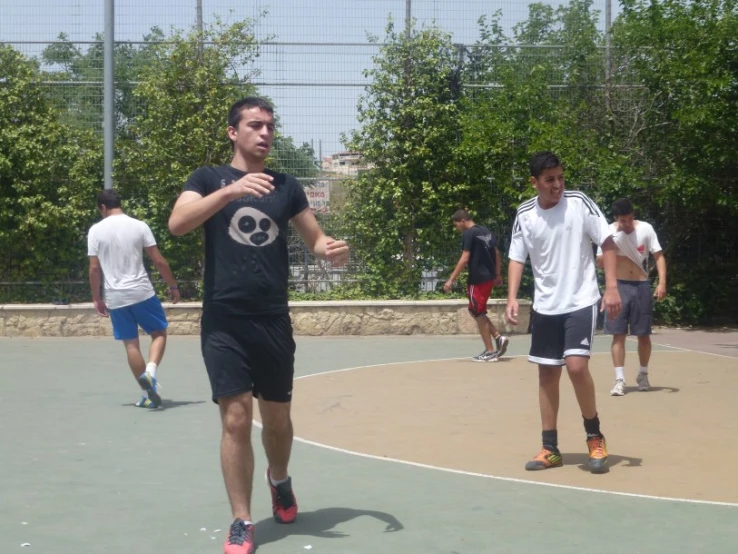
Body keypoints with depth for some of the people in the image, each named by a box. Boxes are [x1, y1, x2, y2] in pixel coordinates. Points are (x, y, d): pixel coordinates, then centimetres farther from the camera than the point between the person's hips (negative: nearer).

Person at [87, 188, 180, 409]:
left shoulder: (95, 230, 0)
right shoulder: (139, 226, -2)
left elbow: (94, 268, 0)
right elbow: (158, 261, -3)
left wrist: (97, 298, 11)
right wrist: (173, 286, 9)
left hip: (115, 297, 2)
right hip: (142, 292, -1)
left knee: (131, 344, 9)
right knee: (159, 332, 14)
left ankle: (148, 393, 12)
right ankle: (150, 372, -11)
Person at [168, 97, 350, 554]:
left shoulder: (286, 186, 10)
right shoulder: (209, 178, 1)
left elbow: (315, 237, 13)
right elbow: (177, 223, -17)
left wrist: (332, 250, -12)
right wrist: (231, 190, -31)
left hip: (274, 322, 3)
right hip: (225, 323, -3)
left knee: (277, 418, 14)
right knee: (236, 420, -6)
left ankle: (280, 482, 43)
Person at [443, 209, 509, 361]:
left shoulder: (469, 234, -12)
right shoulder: (486, 231, 13)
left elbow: (465, 259, -19)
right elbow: (496, 253, 18)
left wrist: (451, 279, -18)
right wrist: (497, 274, 25)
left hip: (477, 279, -9)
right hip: (489, 277, 9)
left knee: (478, 314, 1)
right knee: (477, 312, 19)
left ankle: (490, 351, 3)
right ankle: (498, 337, 9)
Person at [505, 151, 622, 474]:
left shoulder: (579, 202, -8)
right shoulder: (525, 215, -1)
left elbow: (607, 243, -5)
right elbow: (517, 258, 4)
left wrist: (611, 287, -13)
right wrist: (512, 297, -9)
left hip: (581, 302, -4)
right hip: (545, 306, 4)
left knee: (576, 366, -18)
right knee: (547, 374, 6)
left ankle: (595, 437, 3)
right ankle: (550, 449, 16)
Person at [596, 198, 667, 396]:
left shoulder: (646, 229, -6)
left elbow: (659, 256, -4)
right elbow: (599, 263, 0)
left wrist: (662, 283, -15)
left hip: (641, 286, 0)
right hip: (618, 286, 0)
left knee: (643, 335, 6)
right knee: (618, 334, -4)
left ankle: (643, 375, 24)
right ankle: (620, 380, -2)